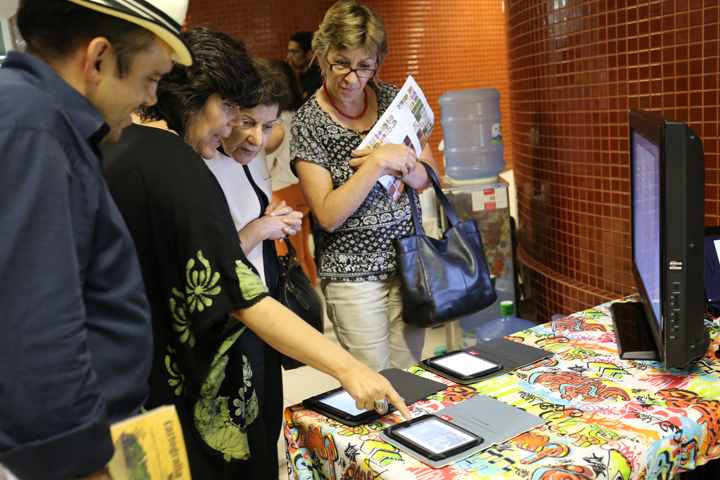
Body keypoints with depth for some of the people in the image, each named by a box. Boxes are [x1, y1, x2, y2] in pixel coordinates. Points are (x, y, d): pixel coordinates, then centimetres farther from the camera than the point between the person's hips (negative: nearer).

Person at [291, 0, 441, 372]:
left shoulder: (393, 98, 2)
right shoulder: (308, 122, -10)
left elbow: (429, 176, 7)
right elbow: (328, 215, -16)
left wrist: (400, 166, -14)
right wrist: (377, 163, -22)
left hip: (409, 259, 4)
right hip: (353, 272, -4)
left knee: (410, 376, 12)